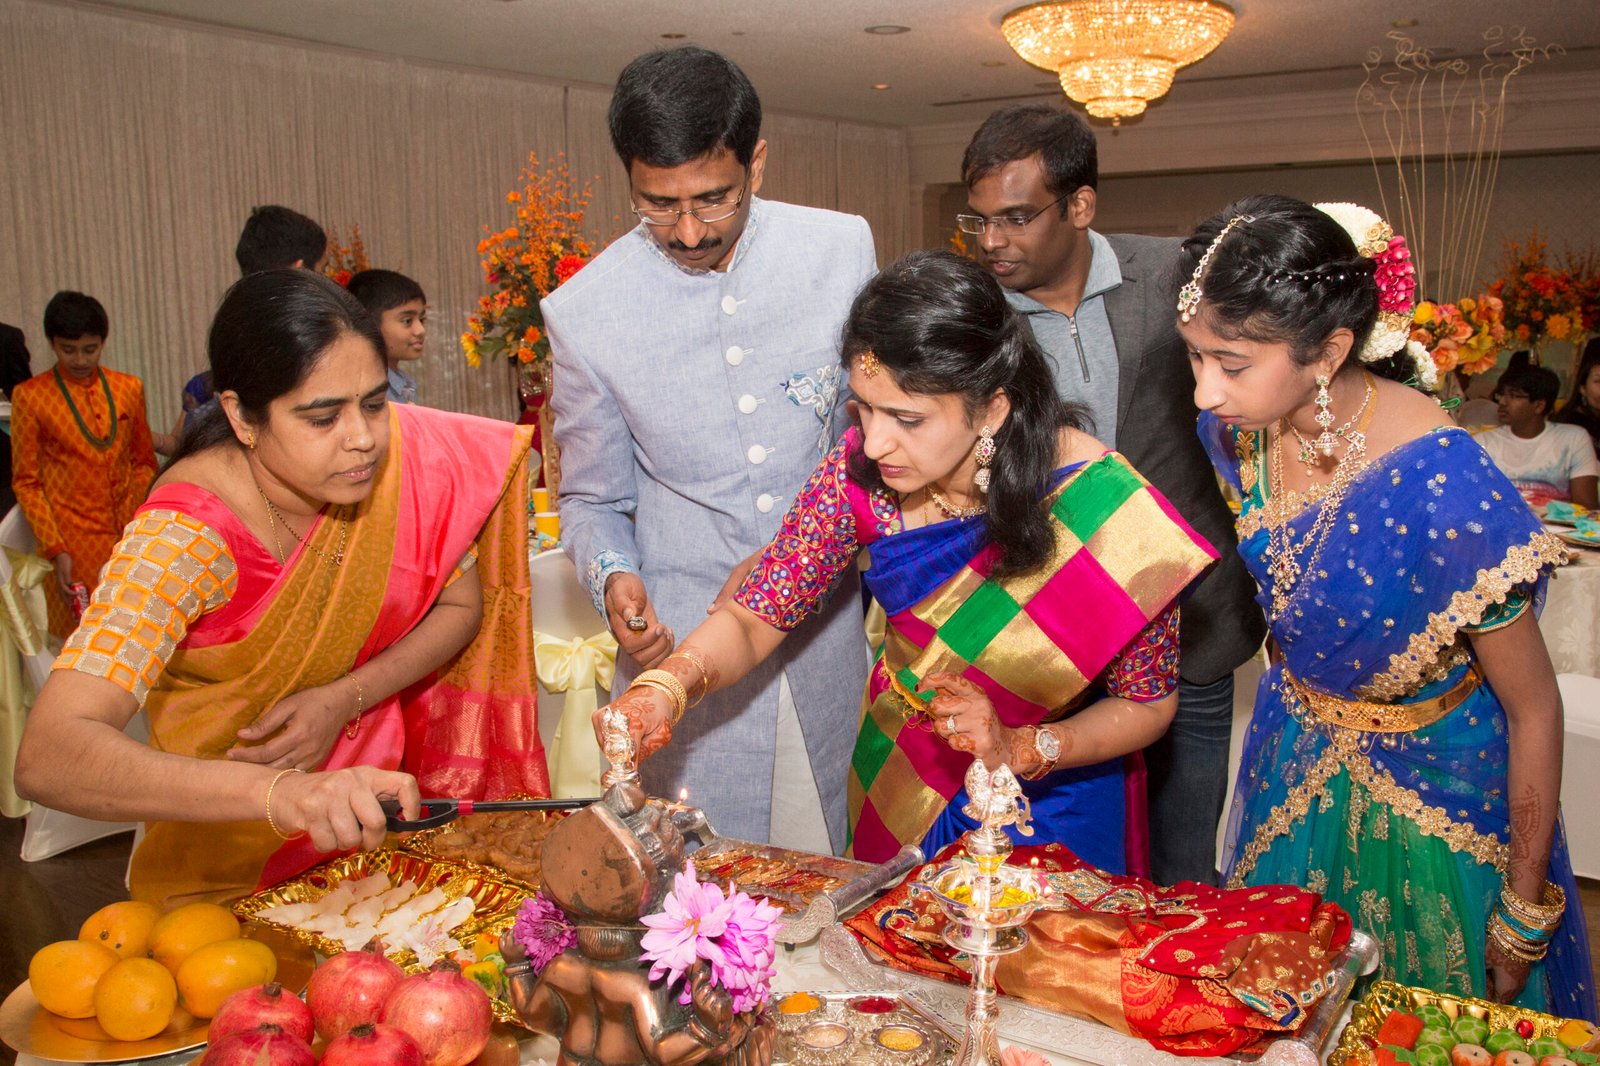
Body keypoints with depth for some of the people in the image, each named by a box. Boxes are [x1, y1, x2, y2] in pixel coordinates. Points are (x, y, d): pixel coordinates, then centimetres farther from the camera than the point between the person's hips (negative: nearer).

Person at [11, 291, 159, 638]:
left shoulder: (129, 388, 8)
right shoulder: (30, 396, -1)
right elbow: (26, 482, 0)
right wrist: (55, 550, -10)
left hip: (128, 538, 3)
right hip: (73, 544, -3)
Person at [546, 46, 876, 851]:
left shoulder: (842, 249, -5)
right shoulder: (585, 311, -9)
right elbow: (591, 498, 4)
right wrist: (613, 576, -16)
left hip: (828, 629, 2)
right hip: (684, 648, -1)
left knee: (826, 882, 15)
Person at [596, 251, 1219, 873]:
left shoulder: (1104, 508, -29)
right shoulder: (862, 471, -22)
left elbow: (1149, 703, -15)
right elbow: (754, 620, -14)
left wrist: (1020, 749, -30)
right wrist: (665, 688, -33)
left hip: (1054, 802, -2)